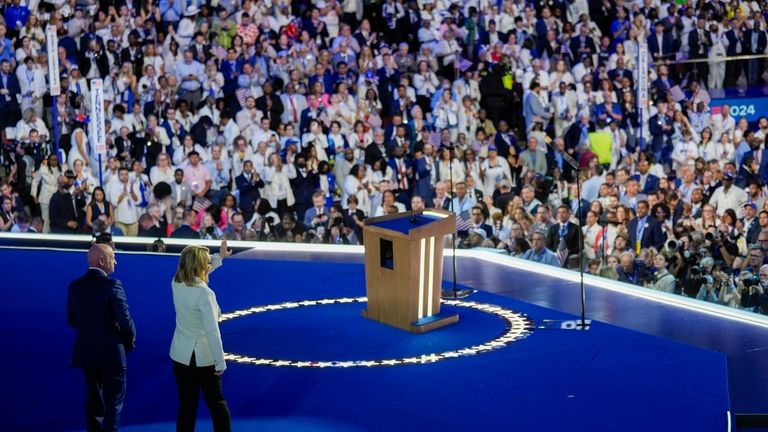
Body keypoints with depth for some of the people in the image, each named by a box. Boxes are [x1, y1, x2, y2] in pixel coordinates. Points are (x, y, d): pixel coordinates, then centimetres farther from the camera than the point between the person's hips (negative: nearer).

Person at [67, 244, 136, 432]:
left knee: (93, 400, 16)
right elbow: (125, 319, -18)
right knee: (114, 401, 3)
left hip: (85, 351, 6)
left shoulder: (75, 286, 2)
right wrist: (130, 341, 0)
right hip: (110, 352, -6)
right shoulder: (112, 285, -16)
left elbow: (71, 320, 6)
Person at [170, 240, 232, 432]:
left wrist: (219, 256, 26)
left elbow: (196, 271, 20)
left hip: (181, 355, 6)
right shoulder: (204, 294, -23)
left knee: (186, 406, 10)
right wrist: (220, 362, -17)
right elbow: (212, 331, -23)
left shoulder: (177, 284, -4)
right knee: (217, 403, 11)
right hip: (204, 357, -5)